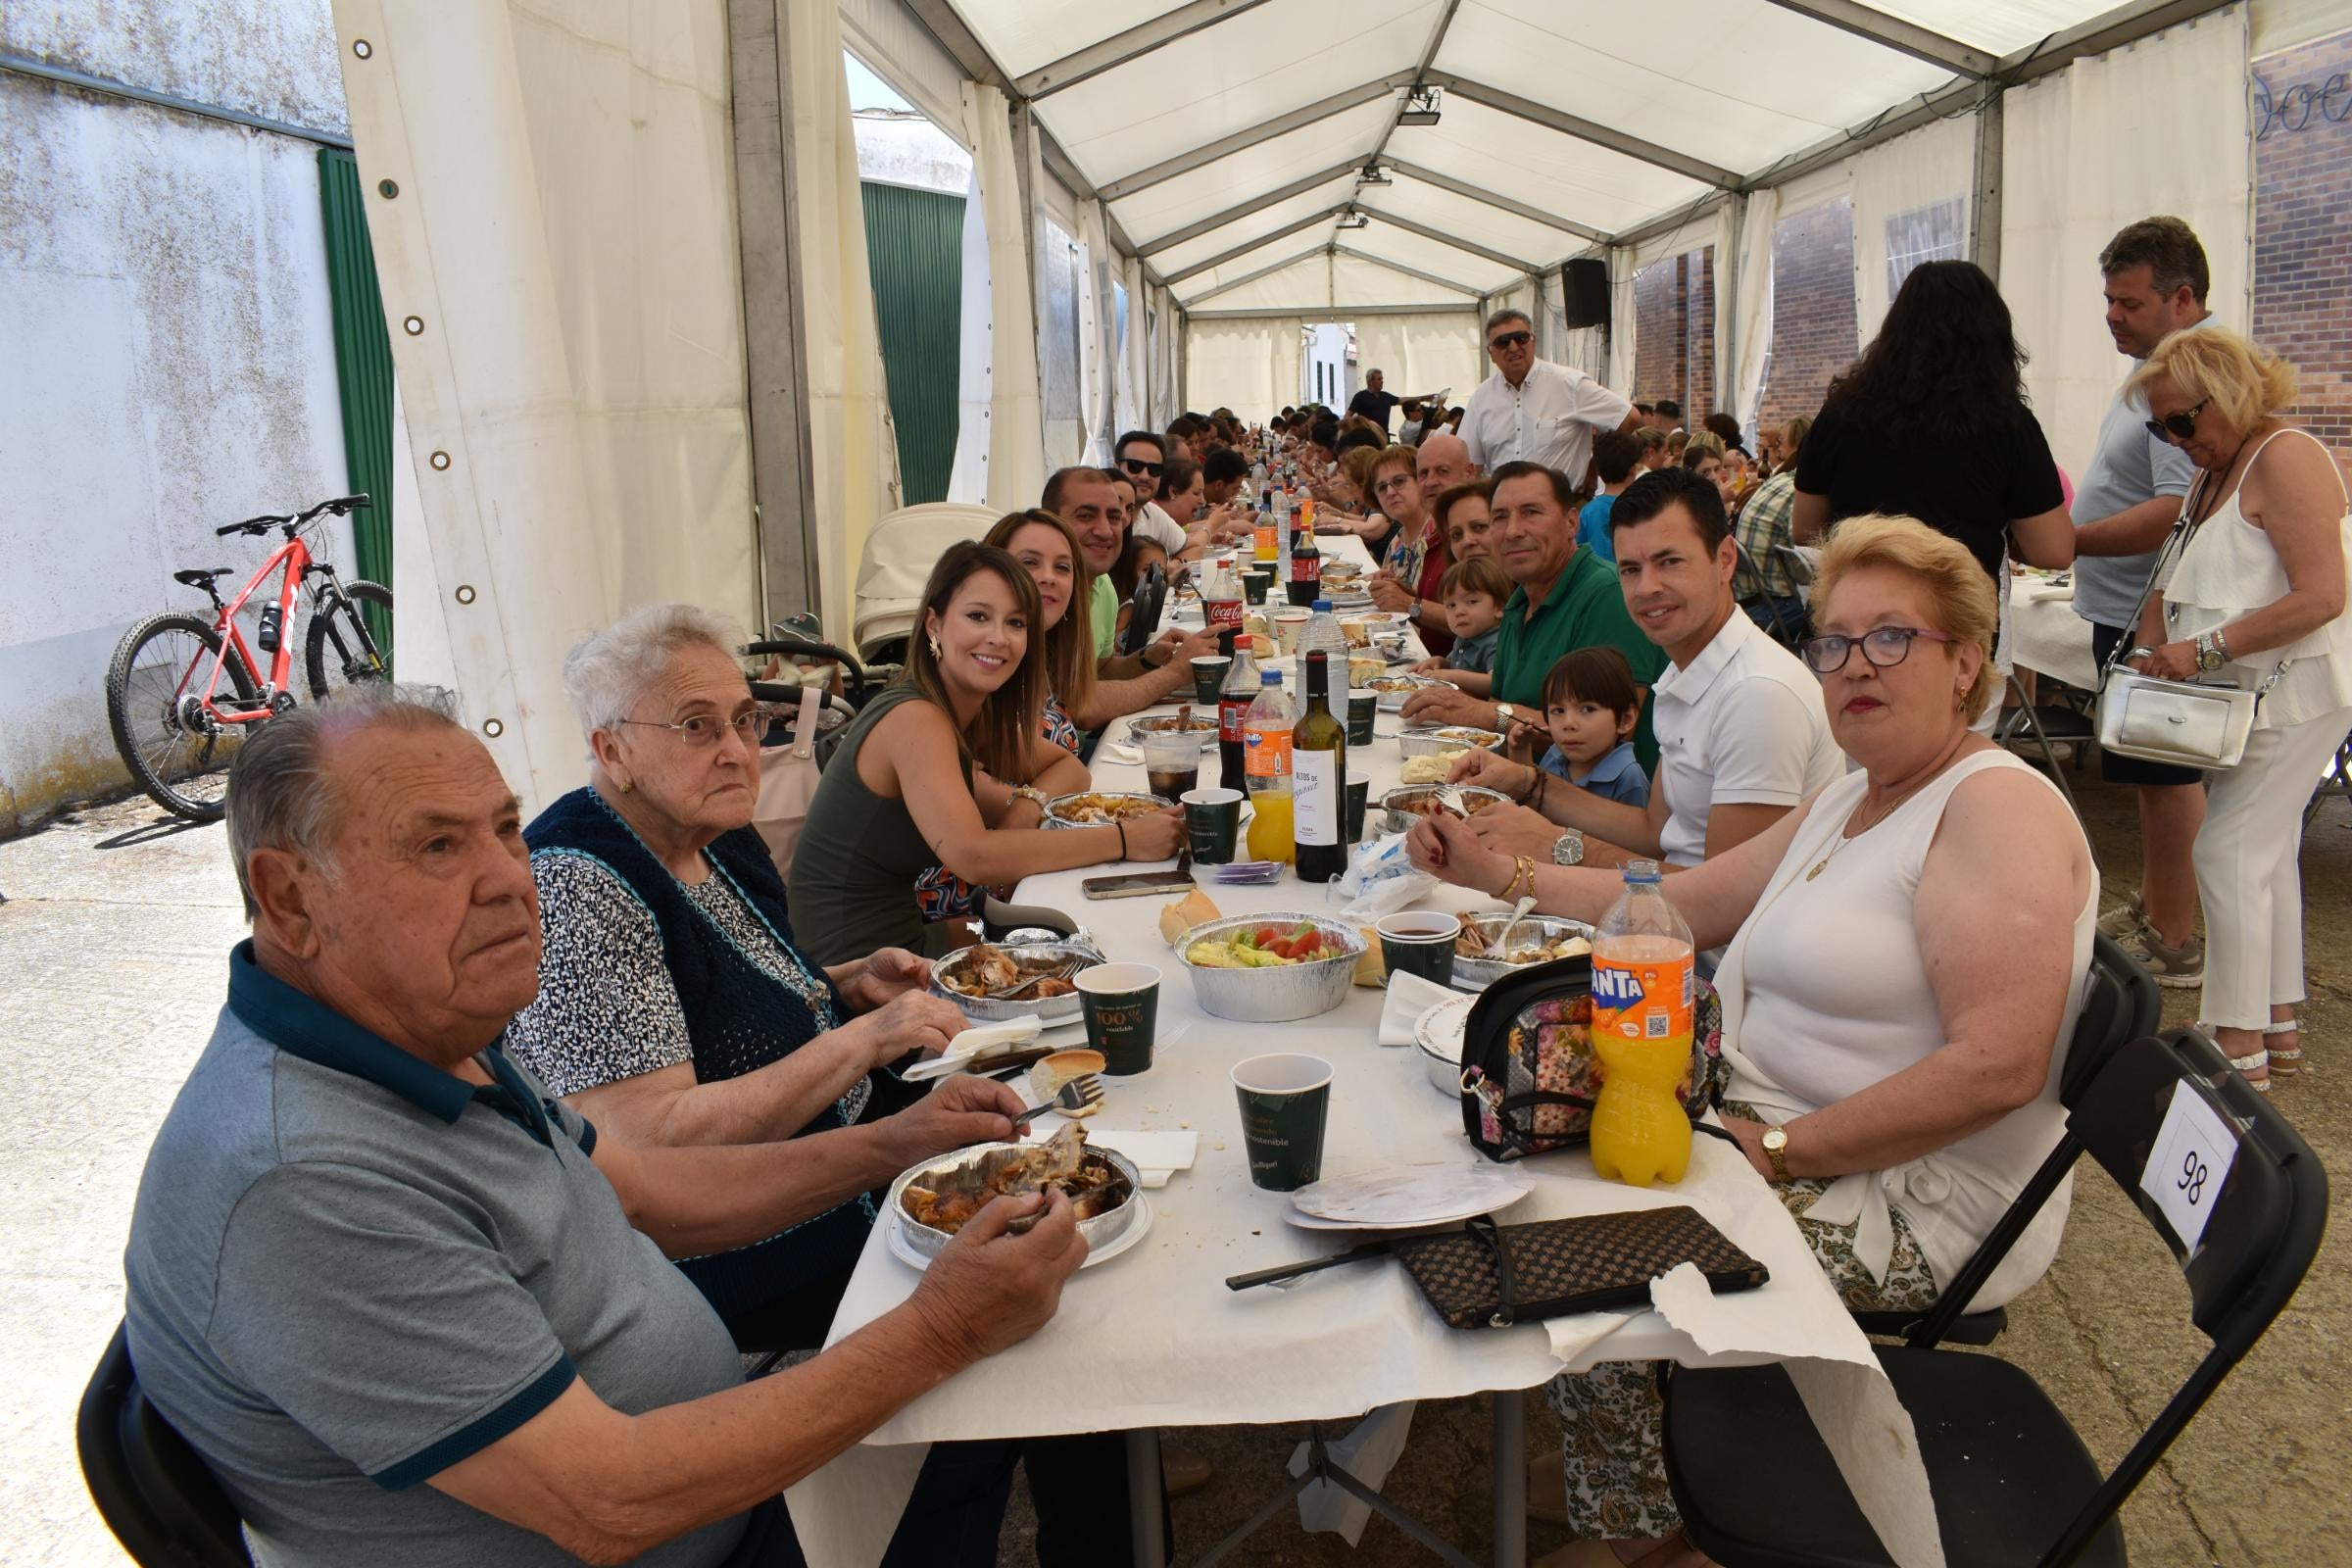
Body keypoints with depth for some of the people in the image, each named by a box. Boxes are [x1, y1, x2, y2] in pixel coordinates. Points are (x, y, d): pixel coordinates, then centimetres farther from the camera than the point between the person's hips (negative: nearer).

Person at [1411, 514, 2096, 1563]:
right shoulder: (1844, 803, 14)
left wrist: (1779, 1150, -24)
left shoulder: (1997, 807, -16)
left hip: (1912, 1199, -9)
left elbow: (1998, 1064, -26)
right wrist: (1495, 874, 12)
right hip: (1784, 1134, 9)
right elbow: (1687, 901, 18)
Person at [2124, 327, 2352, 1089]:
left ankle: (2240, 1048, -3)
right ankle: (2277, 1023, 25)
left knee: (2230, 851, -10)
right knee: (2267, 853, 14)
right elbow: (2183, 579, 15)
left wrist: (2205, 649, -23)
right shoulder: (2216, 470, 12)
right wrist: (2154, 646, -3)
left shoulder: (2285, 458, -16)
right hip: (2259, 691, 10)